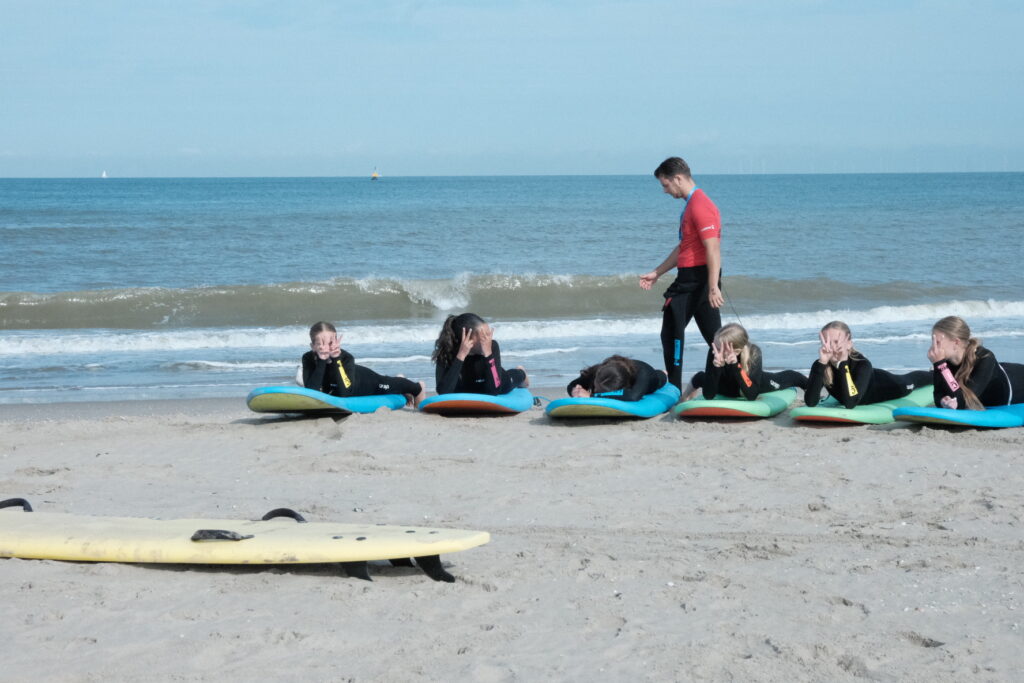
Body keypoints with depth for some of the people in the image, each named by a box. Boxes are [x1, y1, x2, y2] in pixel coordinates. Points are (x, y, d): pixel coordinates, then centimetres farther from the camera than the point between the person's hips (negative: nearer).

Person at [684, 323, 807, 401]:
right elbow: (708, 396, -42)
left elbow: (751, 395, -51)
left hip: (753, 384, -1)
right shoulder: (714, 352, -41)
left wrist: (736, 366, -62)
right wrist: (716, 367, -58)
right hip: (728, 388, 1)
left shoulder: (753, 353, -45)